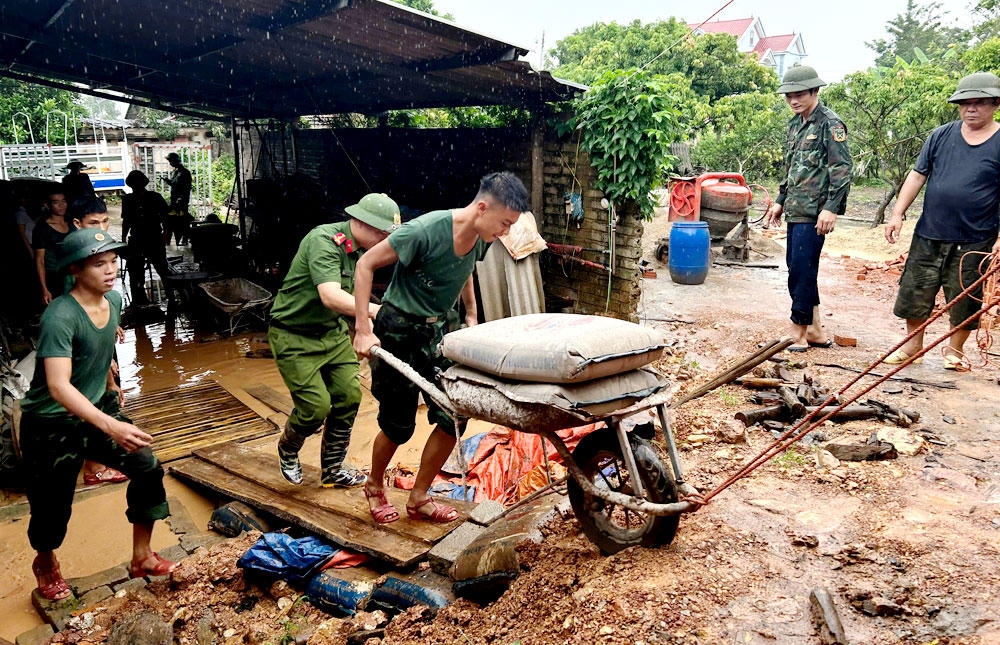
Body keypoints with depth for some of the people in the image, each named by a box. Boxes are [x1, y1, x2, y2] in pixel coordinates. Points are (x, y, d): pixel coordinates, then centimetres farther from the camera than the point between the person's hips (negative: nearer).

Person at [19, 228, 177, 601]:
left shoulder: (114, 300, -4)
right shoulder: (60, 316, -28)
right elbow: (58, 386, -37)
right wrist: (109, 425, -48)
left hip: (95, 412, 7)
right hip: (51, 424, -7)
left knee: (148, 469, -1)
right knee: (53, 507, 6)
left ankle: (141, 558, 16)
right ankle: (45, 563, 41)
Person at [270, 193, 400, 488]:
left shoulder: (361, 250, 3)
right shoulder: (323, 241, -25)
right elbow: (331, 297, -39)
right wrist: (377, 311, -46)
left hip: (333, 332, 8)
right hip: (294, 336, -8)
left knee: (349, 397, 1)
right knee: (316, 406, -9)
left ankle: (332, 469, 18)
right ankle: (287, 450, 24)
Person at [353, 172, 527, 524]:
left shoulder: (481, 237, -5)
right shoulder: (426, 230, -27)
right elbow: (366, 264, -18)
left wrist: (471, 314, 17)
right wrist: (363, 330, -21)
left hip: (437, 330, 7)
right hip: (398, 331, -6)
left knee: (453, 416, 1)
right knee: (399, 425, 2)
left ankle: (419, 499, 20)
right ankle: (375, 487, 33)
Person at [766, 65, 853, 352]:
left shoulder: (830, 123, -9)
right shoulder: (795, 124, 16)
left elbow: (843, 168, -15)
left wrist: (831, 208, -21)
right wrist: (780, 201, 23)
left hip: (814, 213, -9)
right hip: (796, 210, 9)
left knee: (801, 270, -8)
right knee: (797, 268, 11)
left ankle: (799, 334, 2)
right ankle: (815, 331, 20)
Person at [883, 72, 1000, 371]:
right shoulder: (941, 136, 5)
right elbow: (917, 176, 7)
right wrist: (898, 214, -1)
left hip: (974, 241, -2)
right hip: (929, 234, 2)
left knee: (965, 300, 8)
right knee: (915, 291, 7)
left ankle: (955, 349, 28)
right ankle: (913, 344, 24)